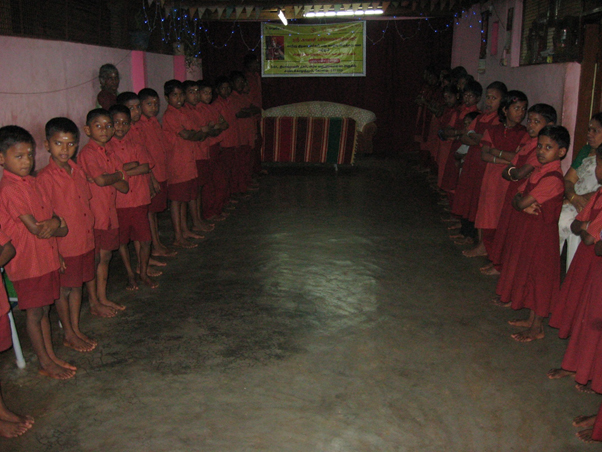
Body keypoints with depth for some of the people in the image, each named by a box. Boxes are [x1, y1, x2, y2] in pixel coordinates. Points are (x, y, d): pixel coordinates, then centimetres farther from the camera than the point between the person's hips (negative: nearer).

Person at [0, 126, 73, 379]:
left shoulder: (29, 182, 8)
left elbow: (47, 214, 13)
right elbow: (35, 229, -20)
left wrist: (55, 222, -7)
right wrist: (59, 227, -6)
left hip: (45, 257, 8)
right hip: (27, 262, -8)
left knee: (44, 310, 17)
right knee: (34, 313, 6)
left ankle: (51, 356, 29)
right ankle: (45, 363, 19)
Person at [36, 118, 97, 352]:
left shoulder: (77, 170, 4)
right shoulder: (45, 177, -17)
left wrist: (89, 232, 14)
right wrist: (53, 250, -16)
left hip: (85, 241, 6)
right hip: (63, 245, -6)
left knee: (77, 286, 18)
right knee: (63, 290, 9)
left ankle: (76, 329, 32)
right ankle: (68, 335, 25)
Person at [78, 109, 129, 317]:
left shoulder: (111, 155, 10)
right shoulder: (87, 153, -13)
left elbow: (124, 187, 3)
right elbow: (100, 180, -27)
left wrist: (107, 177, -15)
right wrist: (118, 175, -8)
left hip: (109, 212, 7)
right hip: (93, 214, -7)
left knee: (105, 257, 15)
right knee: (93, 259, 3)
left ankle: (103, 298, 28)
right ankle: (94, 304, 15)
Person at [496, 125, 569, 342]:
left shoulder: (553, 179, -23)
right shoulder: (538, 171, 7)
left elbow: (522, 202, -25)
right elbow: (517, 200, 6)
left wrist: (521, 201, -3)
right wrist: (524, 204, -14)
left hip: (541, 233, -9)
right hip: (527, 230, 9)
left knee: (538, 278, 2)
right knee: (529, 276, 18)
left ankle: (537, 328, 16)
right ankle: (532, 319, 32)